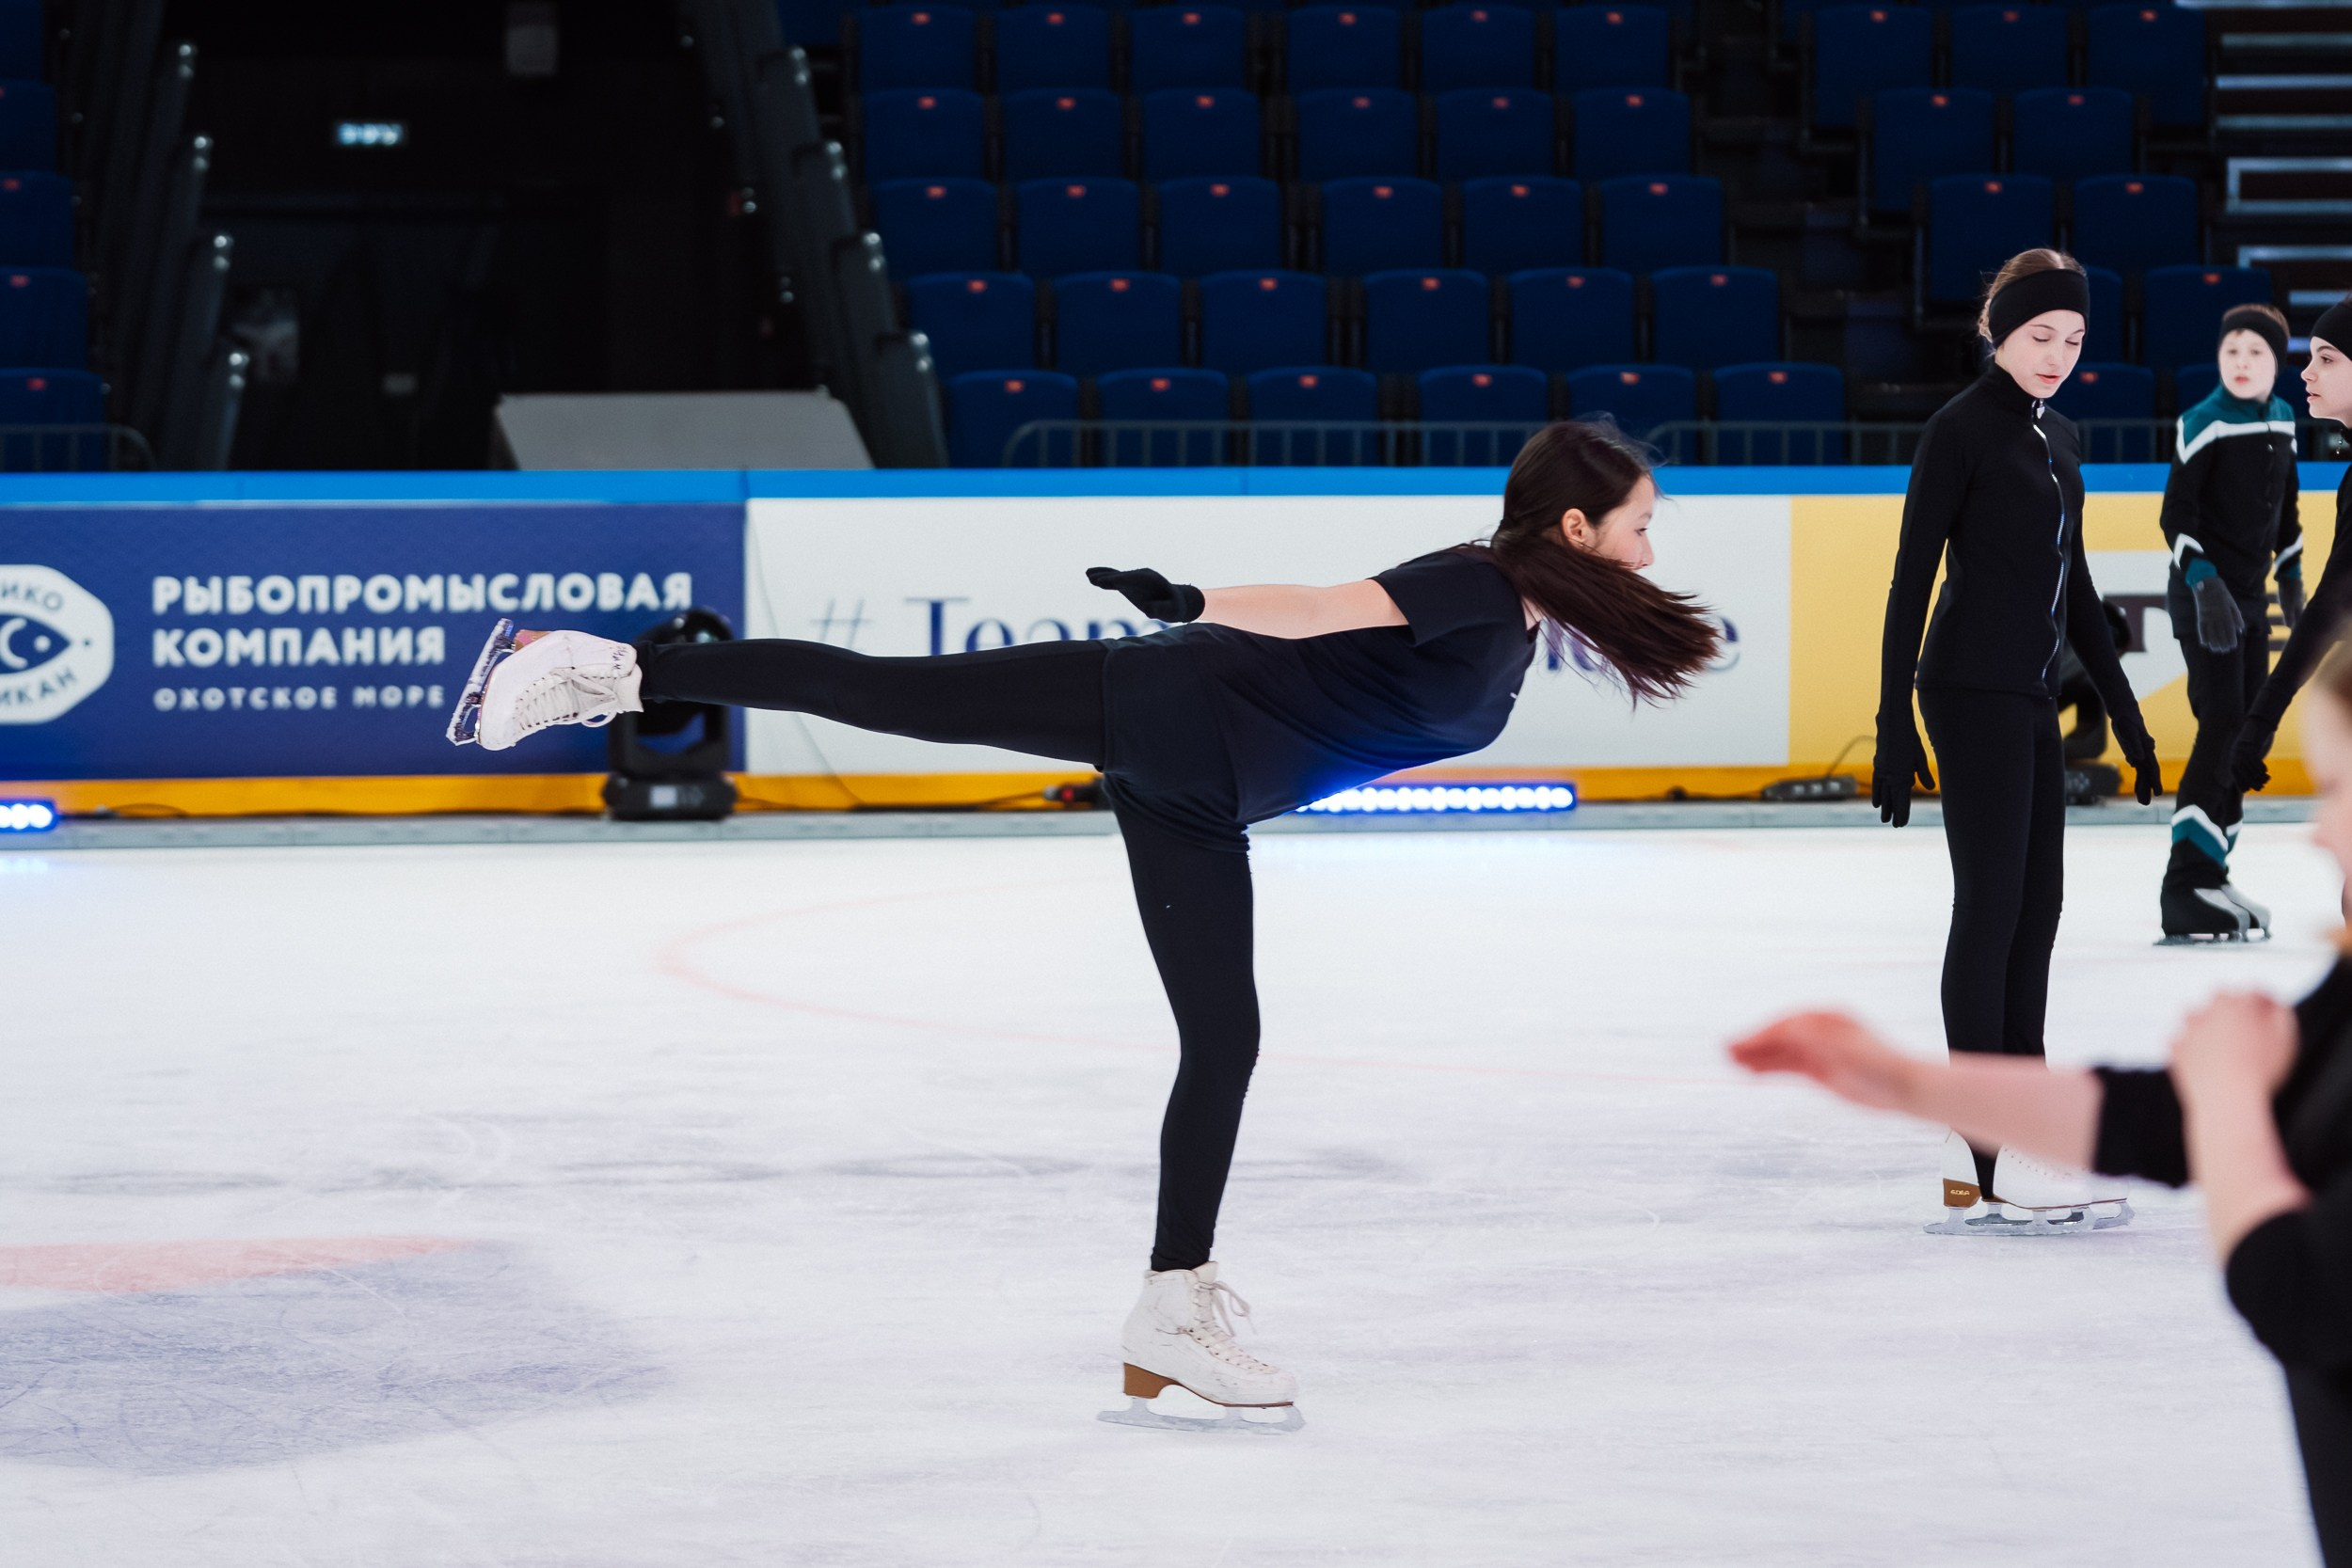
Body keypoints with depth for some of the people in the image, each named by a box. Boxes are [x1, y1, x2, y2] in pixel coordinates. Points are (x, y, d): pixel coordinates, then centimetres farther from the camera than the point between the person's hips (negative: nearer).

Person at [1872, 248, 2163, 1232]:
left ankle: (2009, 1143, 11)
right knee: (1992, 907, -9)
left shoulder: (2057, 439, 15)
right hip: (1973, 694, -9)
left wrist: (2122, 708, 22)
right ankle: (1984, 1161, -8)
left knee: (2036, 906, 7)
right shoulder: (1961, 430, -9)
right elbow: (1911, 580, -12)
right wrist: (1894, 728, -16)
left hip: (2031, 699, 9)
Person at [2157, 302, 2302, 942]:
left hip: (2248, 598, 8)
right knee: (2223, 724, -17)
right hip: (2202, 595, -8)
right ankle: (2185, 889, -19)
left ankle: (2209, 878, 15)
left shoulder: (2281, 420, 9)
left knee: (2247, 735, 8)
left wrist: (2291, 577, 24)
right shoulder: (2203, 425, -13)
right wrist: (2203, 580, -27)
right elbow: (2176, 515, -16)